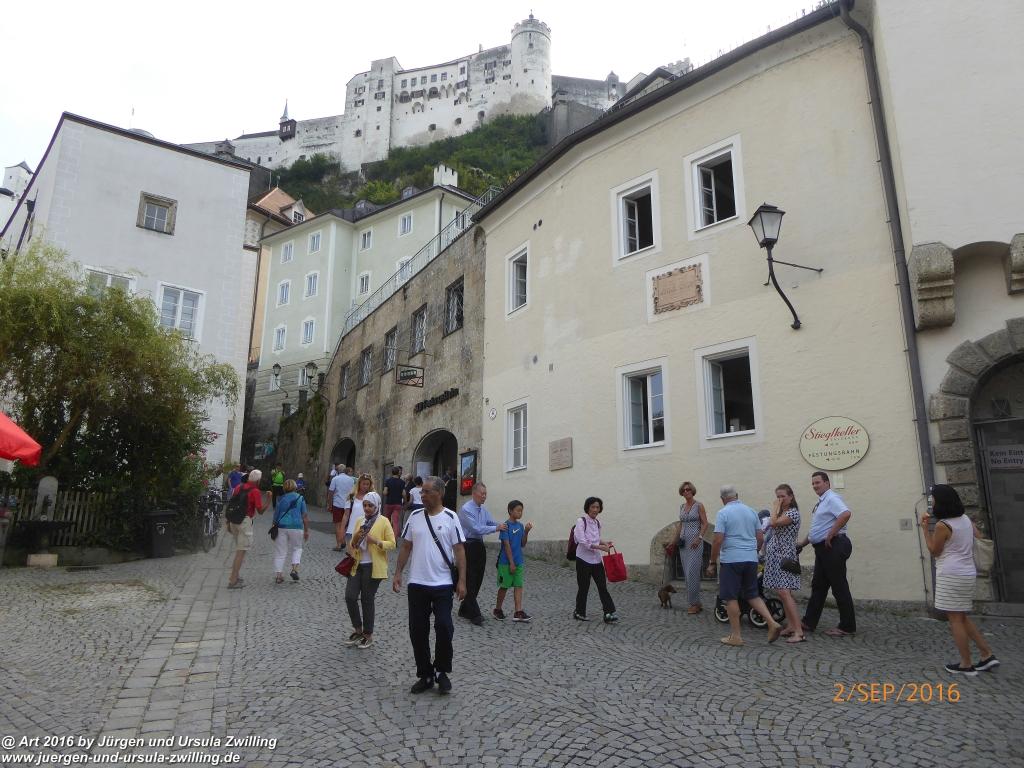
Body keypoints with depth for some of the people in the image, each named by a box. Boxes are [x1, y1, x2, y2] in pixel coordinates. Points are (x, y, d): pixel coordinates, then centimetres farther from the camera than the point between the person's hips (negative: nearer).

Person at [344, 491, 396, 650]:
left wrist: (375, 541, -22)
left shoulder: (383, 522, -6)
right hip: (357, 565, 5)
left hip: (373, 566, -5)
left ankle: (368, 635, 18)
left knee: (367, 599, 2)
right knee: (350, 596, 0)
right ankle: (358, 630, 20)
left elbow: (392, 544, -8)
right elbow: (352, 544, 16)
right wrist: (356, 538, -6)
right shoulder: (359, 520, 11)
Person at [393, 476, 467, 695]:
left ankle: (441, 672, 16)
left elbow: (459, 550, -5)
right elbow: (406, 547, 10)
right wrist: (398, 574, 4)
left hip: (443, 584, -3)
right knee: (418, 631, 7)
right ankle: (425, 675, 22)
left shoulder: (450, 518, -5)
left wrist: (462, 581, -10)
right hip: (417, 584, 3)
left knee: (444, 628, -6)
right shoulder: (415, 516, 5)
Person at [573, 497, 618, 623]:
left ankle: (608, 613, -2)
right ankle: (579, 612, 21)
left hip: (596, 559, 6)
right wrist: (600, 547, -24)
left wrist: (605, 542, 0)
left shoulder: (597, 523, 9)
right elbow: (583, 542, -20)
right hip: (584, 559, -6)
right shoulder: (581, 521, -12)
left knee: (603, 586, -1)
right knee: (583, 587, 4)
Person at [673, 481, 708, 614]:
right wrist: (676, 539, 16)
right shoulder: (681, 506, 14)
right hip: (684, 542, 7)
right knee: (687, 573, 7)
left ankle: (694, 603, -2)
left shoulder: (699, 505, -3)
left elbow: (705, 524, -7)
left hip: (695, 542, -6)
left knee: (692, 572, -10)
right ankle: (696, 603, 15)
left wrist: (699, 538, -18)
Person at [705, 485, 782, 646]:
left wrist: (712, 563, -6)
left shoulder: (723, 513, -8)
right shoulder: (751, 511, 9)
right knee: (752, 595, 17)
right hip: (751, 560, 6)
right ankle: (772, 623, 3)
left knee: (731, 598, 4)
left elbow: (718, 540, -14)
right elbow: (760, 538, 11)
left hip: (731, 560, -6)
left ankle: (735, 636, 7)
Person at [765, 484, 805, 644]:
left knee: (784, 593, -16)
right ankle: (790, 627, 16)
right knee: (782, 593, 10)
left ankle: (799, 632, -16)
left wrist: (775, 507, -12)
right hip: (775, 556, 9)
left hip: (784, 556, -9)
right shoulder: (781, 512, 15)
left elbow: (773, 523, -22)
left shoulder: (793, 512, -12)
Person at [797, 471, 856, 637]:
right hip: (822, 549, 10)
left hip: (833, 547, -10)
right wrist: (802, 543, 22)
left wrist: (830, 534, -24)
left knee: (839, 586, -3)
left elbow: (845, 514, -30)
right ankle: (809, 623, 15)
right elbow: (816, 529, 27)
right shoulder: (820, 502, 20)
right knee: (818, 586, 11)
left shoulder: (832, 498, -11)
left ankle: (847, 627, 5)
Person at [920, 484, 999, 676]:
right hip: (968, 573, 8)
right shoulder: (966, 520, 7)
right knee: (962, 618, 18)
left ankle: (966, 664, 5)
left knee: (955, 619, 0)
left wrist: (925, 529, -3)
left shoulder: (942, 525, -15)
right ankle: (988, 655, 16)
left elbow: (934, 551, -5)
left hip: (951, 576, -8)